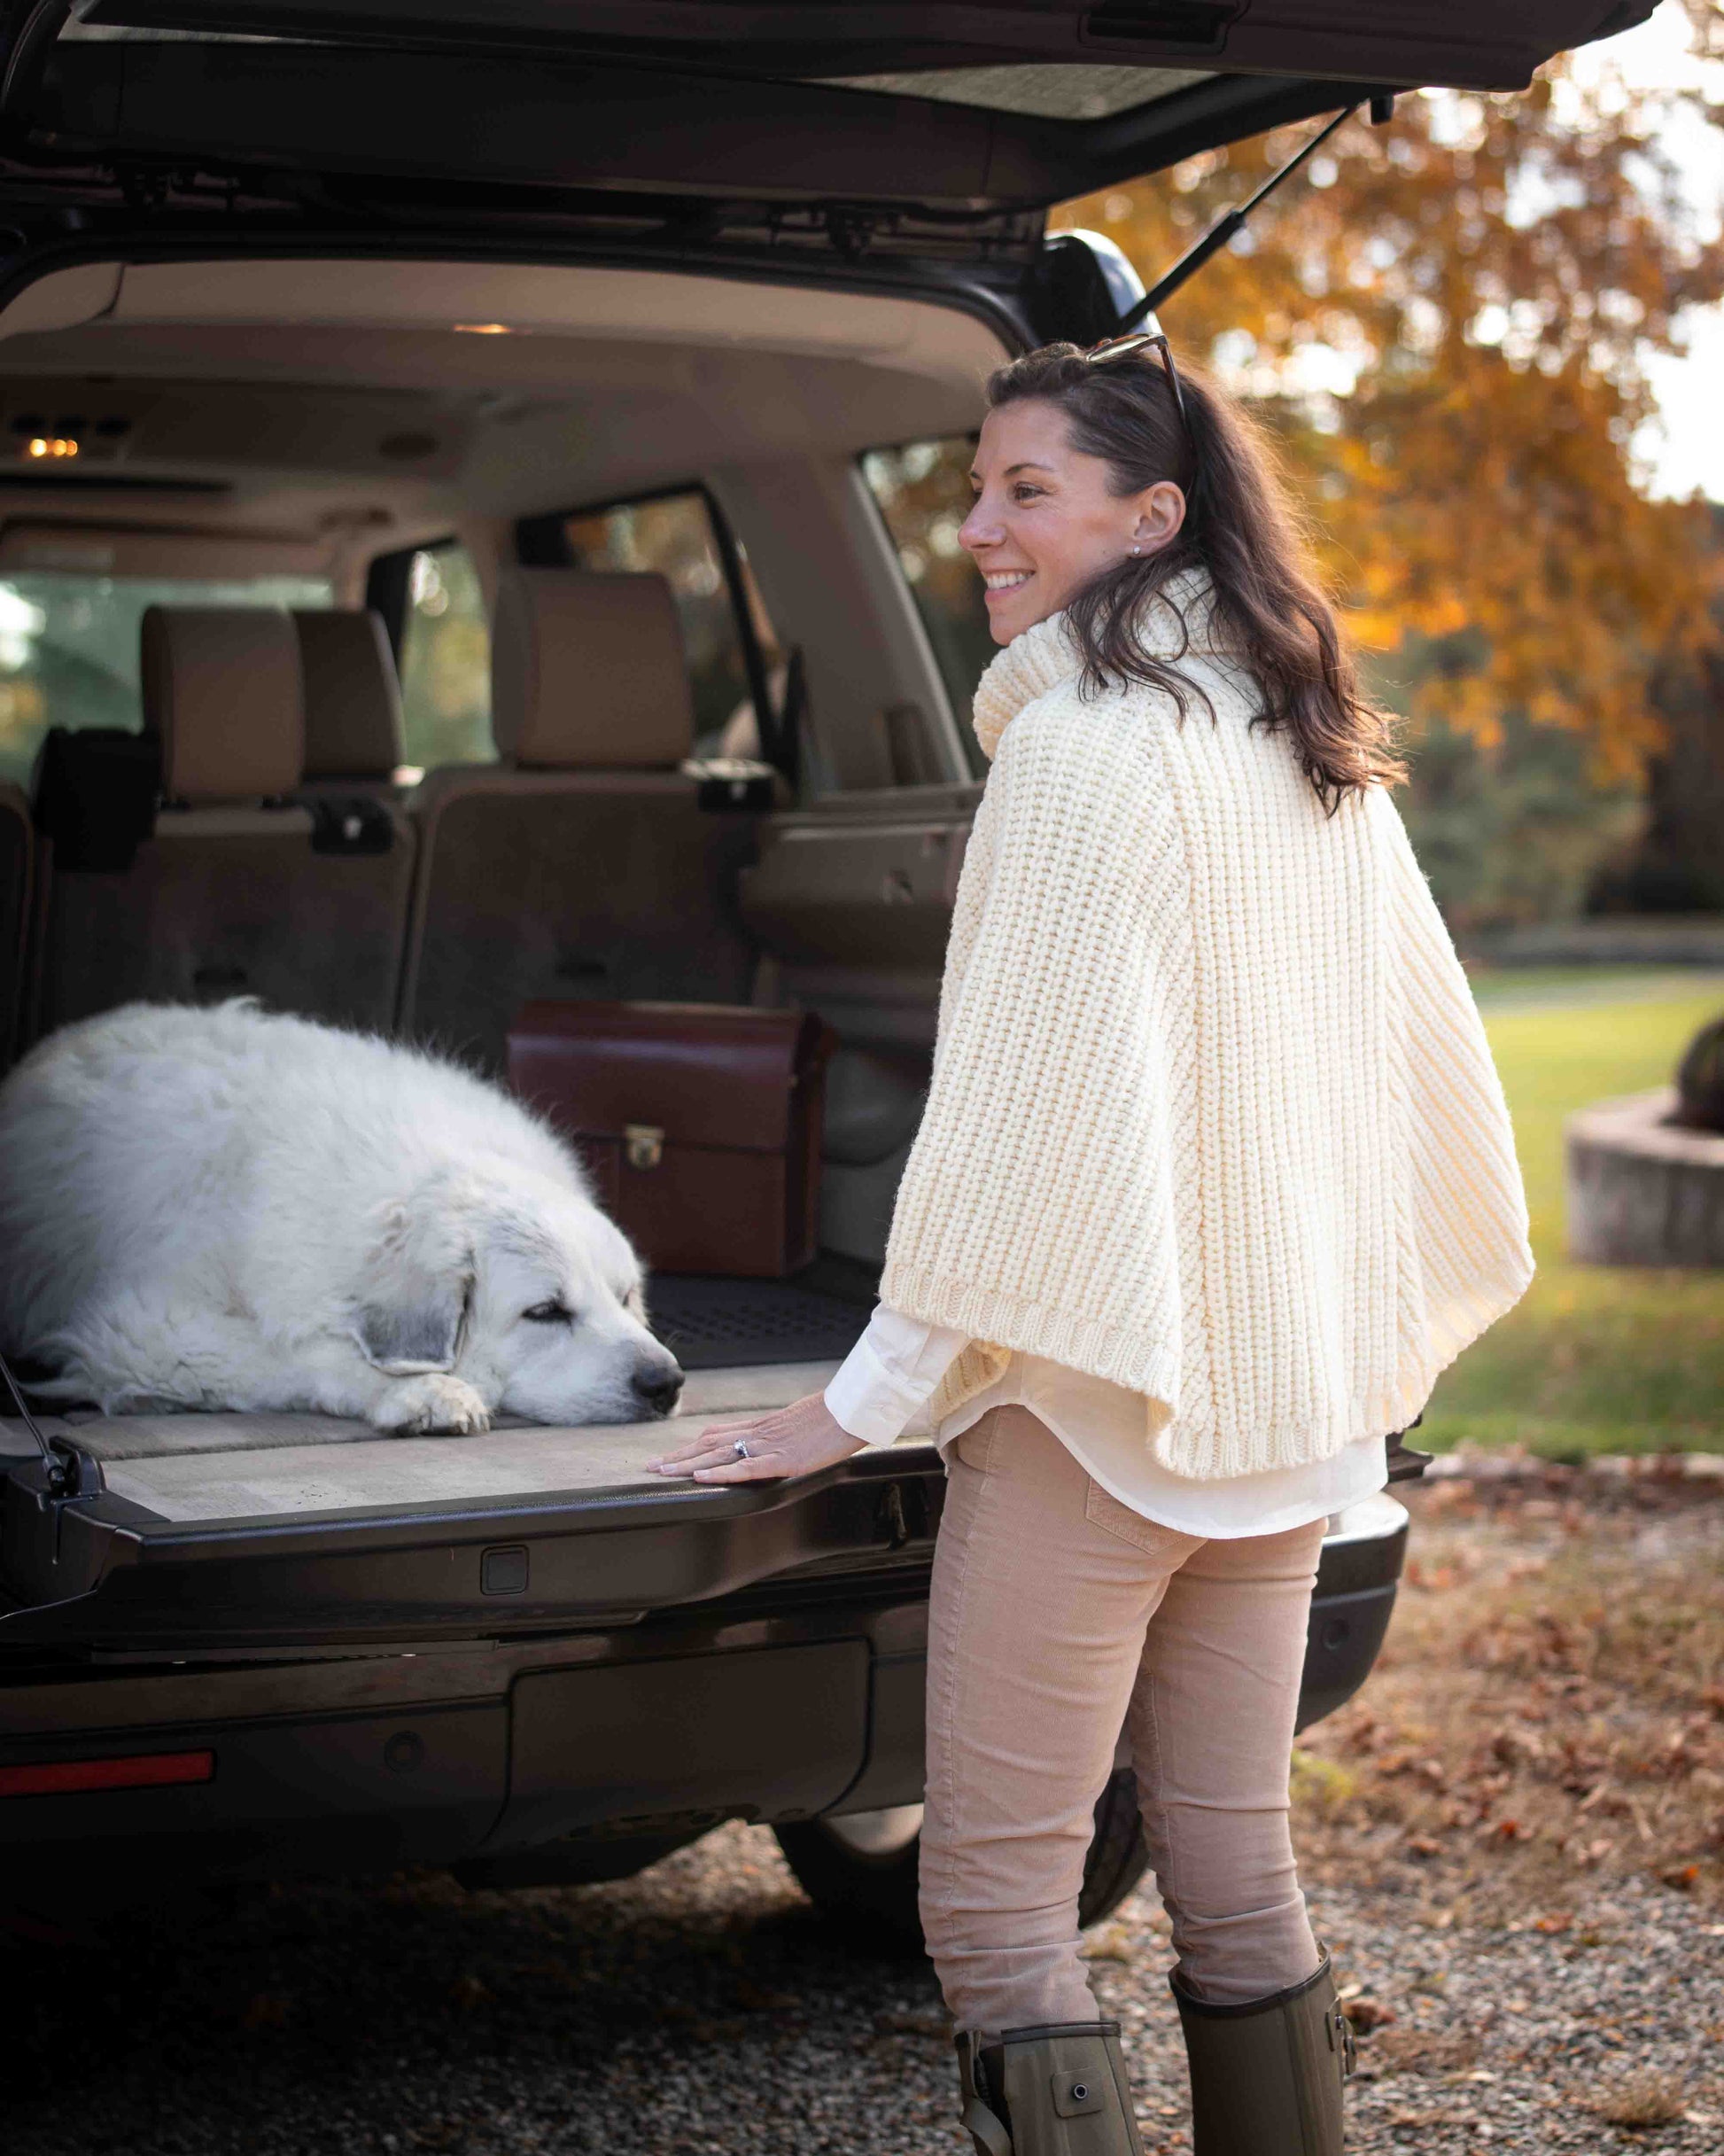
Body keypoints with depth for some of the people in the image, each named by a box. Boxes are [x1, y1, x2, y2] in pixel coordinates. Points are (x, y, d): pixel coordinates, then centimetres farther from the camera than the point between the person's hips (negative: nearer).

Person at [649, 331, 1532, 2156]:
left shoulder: (1084, 740, -14)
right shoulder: (1321, 753, 10)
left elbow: (1014, 1109, -16)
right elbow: (1430, 1073, 15)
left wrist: (864, 1404, -9)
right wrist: (1373, 1349, 24)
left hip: (1094, 1403, -8)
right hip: (1283, 1399, 8)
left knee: (994, 1901, -2)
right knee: (1236, 1873, 15)